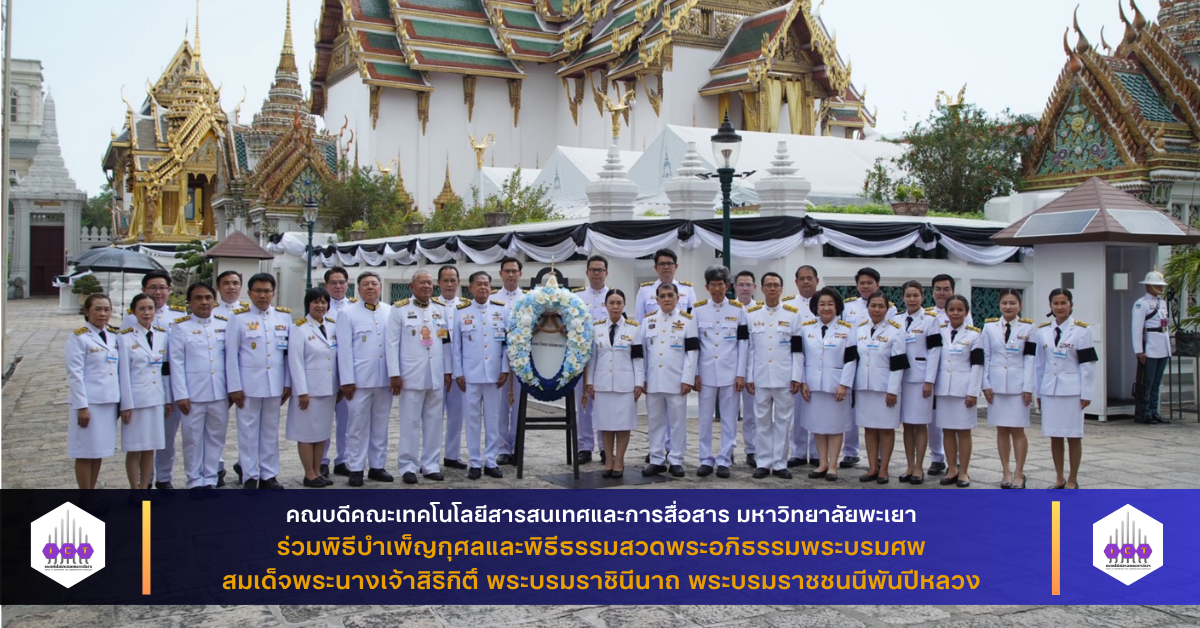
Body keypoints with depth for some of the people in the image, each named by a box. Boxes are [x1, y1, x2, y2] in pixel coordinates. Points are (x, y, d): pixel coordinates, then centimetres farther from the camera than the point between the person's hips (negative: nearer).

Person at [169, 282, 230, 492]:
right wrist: (180, 394, -9)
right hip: (193, 394, -2)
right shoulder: (181, 327, 0)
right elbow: (176, 362, -3)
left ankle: (210, 478, 19)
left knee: (216, 437, 8)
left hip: (220, 393, 3)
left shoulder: (224, 324, 7)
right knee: (193, 438, 5)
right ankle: (195, 480, 16)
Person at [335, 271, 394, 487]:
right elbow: (345, 349, -3)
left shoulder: (390, 312, 7)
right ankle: (355, 469, 8)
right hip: (360, 379, -3)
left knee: (380, 424, 10)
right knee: (358, 425, 2)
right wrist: (347, 380, -9)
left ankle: (377, 466, 18)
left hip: (384, 378, 3)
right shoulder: (348, 314, 1)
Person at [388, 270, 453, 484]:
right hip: (411, 376, -3)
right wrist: (394, 374, -8)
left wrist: (448, 371, 7)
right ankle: (408, 466, 9)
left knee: (434, 421, 7)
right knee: (411, 422, 0)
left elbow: (446, 341, 11)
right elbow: (392, 343, -3)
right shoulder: (399, 309, 0)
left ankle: (431, 465, 16)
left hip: (437, 376, 4)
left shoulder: (441, 308, 11)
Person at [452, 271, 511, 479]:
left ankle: (491, 462, 14)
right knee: (473, 419, 4)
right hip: (470, 375, -1)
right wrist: (458, 373, -2)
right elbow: (455, 346, 3)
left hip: (494, 374, 1)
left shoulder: (501, 311, 5)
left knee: (493, 419, 6)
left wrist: (505, 370, -2)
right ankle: (475, 463, 11)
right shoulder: (461, 312, 3)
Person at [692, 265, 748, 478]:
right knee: (705, 419, 4)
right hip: (706, 373, 0)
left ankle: (724, 461, 11)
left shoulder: (738, 310, 3)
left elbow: (743, 343, 2)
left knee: (729, 419, 3)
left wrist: (741, 374, -3)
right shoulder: (698, 309, 3)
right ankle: (706, 460, 13)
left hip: (730, 373, 0)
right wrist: (695, 373, -1)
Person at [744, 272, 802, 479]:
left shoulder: (793, 313, 3)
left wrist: (797, 377, -5)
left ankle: (780, 464, 11)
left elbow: (797, 348, 1)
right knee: (762, 421, 5)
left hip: (785, 378, -1)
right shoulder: (751, 314, 7)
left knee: (783, 421, 4)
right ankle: (763, 463, 13)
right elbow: (748, 348, 6)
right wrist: (748, 377, 2)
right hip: (760, 377, 1)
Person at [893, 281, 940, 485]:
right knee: (907, 424, 7)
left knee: (920, 424, 0)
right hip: (900, 378, 4)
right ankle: (910, 466, 13)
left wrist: (929, 381, -13)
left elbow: (934, 351, -6)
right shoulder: (896, 320, 11)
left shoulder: (930, 320, -1)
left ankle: (919, 468, 6)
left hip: (920, 378, -4)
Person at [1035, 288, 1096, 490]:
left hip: (1072, 390, -3)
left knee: (1073, 436, 3)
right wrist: (1038, 392, 9)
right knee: (1054, 436, 7)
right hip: (1049, 390, 3)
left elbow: (1087, 364, -5)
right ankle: (1059, 479, 18)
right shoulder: (1043, 331, 7)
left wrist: (1086, 394, -9)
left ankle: (1072, 480, 14)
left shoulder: (1081, 330, -3)